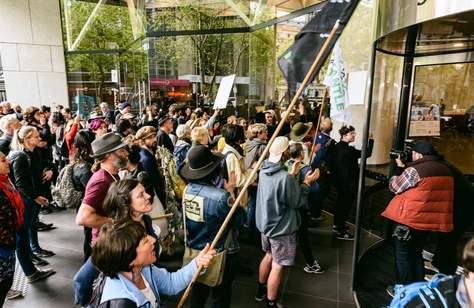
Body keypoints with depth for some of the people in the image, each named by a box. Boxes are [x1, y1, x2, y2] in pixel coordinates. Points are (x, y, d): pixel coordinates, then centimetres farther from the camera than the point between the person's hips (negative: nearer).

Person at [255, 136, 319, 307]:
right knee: (277, 266, 9)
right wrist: (306, 182, -6)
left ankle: (261, 290, 45)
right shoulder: (285, 178, -31)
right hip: (281, 228, -8)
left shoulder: (264, 171, -5)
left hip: (266, 223, 8)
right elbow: (298, 201, -17)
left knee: (269, 255, 27)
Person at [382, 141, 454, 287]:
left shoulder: (415, 170, -20)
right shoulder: (445, 170, 5)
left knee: (403, 255, 8)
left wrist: (394, 177, 14)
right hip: (430, 220, 8)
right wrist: (404, 167, 15)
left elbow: (395, 187, -6)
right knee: (417, 253, 21)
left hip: (409, 220, -7)